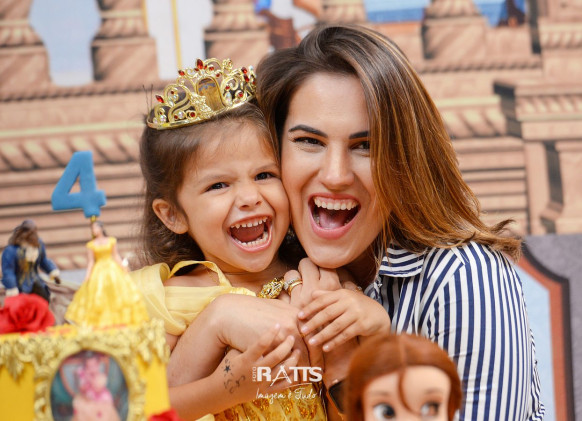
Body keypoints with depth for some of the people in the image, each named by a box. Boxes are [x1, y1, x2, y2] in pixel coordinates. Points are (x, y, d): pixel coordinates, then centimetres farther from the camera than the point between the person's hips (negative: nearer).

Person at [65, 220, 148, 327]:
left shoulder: (112, 241, 3)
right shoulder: (91, 245, 1)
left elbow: (116, 255, 6)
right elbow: (90, 261, 1)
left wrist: (123, 268, 2)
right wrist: (87, 275, -6)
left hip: (113, 269, 1)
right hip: (99, 271, -1)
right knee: (97, 297, -5)